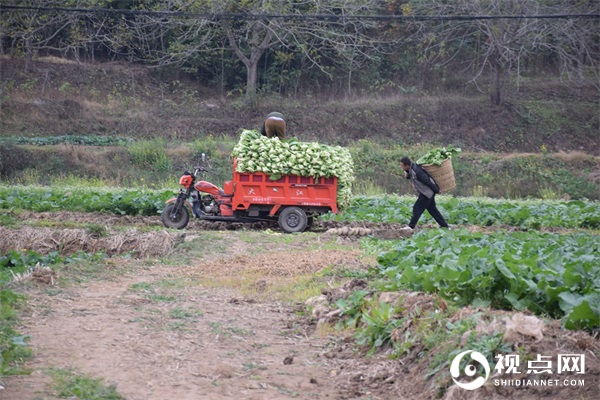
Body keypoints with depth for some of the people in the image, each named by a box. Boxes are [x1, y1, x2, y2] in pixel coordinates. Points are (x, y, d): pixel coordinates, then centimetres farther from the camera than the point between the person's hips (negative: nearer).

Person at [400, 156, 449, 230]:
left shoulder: (416, 171, -27)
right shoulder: (411, 169, 2)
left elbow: (427, 181, -23)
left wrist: (436, 190, -15)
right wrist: (407, 175, -6)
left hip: (427, 193, -10)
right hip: (427, 193, 10)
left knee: (417, 208, -5)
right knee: (432, 209, 15)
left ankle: (411, 226, 2)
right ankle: (444, 226, 20)